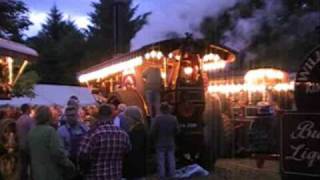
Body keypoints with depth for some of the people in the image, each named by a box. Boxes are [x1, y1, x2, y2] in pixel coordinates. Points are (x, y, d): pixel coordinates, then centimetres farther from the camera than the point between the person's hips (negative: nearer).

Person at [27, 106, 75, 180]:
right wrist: (69, 165, -9)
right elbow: (58, 152, -21)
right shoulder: (50, 130, -16)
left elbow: (29, 152, 14)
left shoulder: (31, 132, 8)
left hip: (36, 174, 8)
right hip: (52, 174, -7)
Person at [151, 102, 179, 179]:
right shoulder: (173, 118, -1)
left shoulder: (157, 118, -13)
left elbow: (153, 131, -14)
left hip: (160, 143, -3)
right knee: (171, 160, 9)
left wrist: (155, 140, 3)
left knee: (161, 161, 3)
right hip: (170, 143, 3)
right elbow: (176, 130, 2)